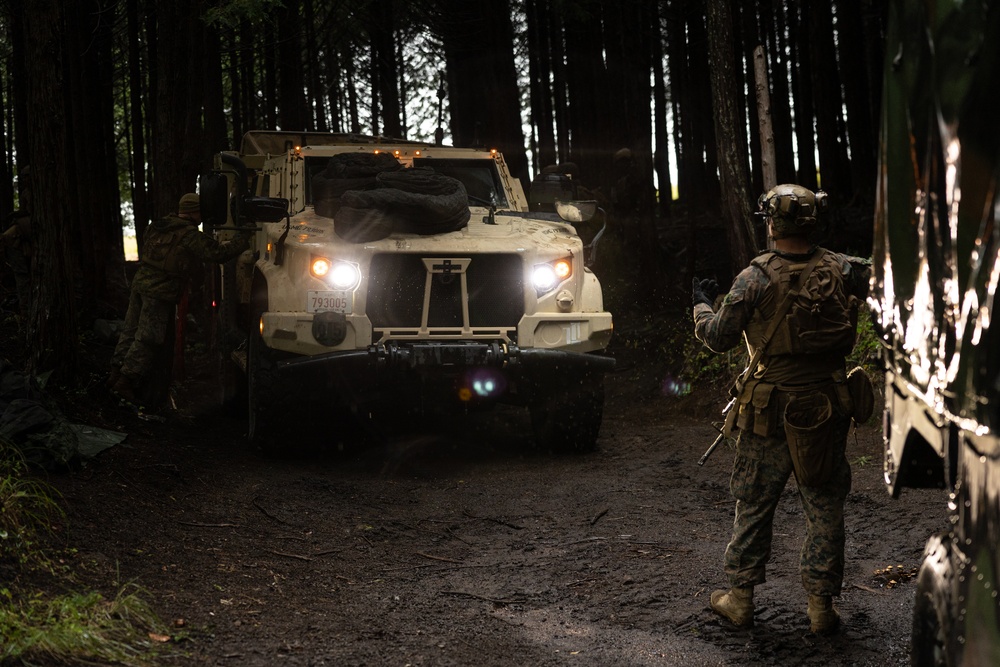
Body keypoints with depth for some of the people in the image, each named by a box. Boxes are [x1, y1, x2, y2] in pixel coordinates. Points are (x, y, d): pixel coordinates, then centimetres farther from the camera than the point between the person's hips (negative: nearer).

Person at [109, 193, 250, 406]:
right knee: (147, 339, -2)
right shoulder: (191, 236, -13)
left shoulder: (158, 226, 12)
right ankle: (126, 382, -3)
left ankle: (117, 371, 20)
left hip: (140, 282, 8)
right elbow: (219, 253, -15)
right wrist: (245, 239, -6)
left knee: (131, 330, 16)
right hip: (160, 292, -8)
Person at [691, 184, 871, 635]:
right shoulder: (840, 270, -3)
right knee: (824, 506, 9)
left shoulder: (755, 278, -11)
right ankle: (821, 604, 11)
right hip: (826, 407, 2)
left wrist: (702, 304, 14)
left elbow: (718, 337, -4)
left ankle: (740, 596, 18)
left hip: (770, 410, -2)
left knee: (754, 504, 11)